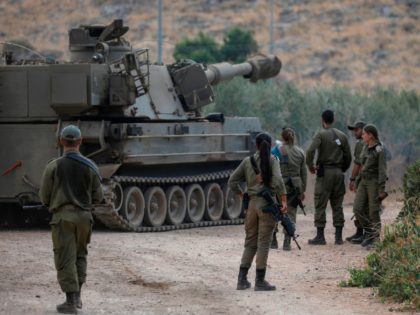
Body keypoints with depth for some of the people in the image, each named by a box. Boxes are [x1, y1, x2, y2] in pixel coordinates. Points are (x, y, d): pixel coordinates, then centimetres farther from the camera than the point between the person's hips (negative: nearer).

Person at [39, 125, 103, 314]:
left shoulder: (53, 166, -7)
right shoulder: (90, 167, -1)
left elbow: (44, 196, -3)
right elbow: (98, 197, 3)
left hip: (62, 216, -3)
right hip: (84, 216, 3)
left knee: (66, 259, 0)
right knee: (80, 256, 20)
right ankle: (77, 296, 19)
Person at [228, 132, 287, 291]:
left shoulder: (247, 161, 7)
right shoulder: (272, 159, -4)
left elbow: (232, 182, 6)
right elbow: (278, 181, -17)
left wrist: (242, 195, 17)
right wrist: (284, 201, -14)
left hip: (251, 203, 4)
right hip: (267, 204, -4)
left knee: (250, 242, 13)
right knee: (263, 243, 1)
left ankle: (242, 279, 8)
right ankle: (260, 281, 1)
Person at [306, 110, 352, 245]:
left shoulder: (320, 135, -6)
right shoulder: (342, 136, 9)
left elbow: (310, 151, -20)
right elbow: (348, 156, 8)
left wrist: (310, 166, -6)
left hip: (324, 172, -5)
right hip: (338, 172, 5)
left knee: (320, 205, -1)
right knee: (337, 205, 9)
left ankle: (320, 236, -3)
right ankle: (338, 236, 8)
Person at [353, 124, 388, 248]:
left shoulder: (379, 150, -14)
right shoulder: (366, 148, 11)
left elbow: (382, 170, -16)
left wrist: (381, 190, -20)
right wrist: (357, 183, 18)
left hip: (374, 182, -7)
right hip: (364, 182, 7)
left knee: (373, 211, -4)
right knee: (358, 208, -2)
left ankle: (375, 240, 4)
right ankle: (369, 232, 13)